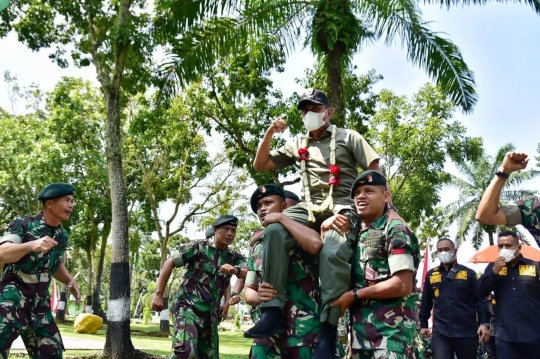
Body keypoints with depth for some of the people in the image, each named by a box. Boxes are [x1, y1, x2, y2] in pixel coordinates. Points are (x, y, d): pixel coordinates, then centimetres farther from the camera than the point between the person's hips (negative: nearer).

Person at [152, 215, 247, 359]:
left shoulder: (234, 257, 8)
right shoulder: (198, 247, -4)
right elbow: (169, 263, -4)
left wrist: (235, 270, -27)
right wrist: (158, 294, -9)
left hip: (211, 314, 6)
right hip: (188, 306, -6)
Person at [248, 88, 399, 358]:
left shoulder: (348, 138, 12)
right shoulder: (297, 145, 23)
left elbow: (375, 170, 6)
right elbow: (260, 165, 23)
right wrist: (269, 133, 9)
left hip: (342, 207, -3)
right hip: (309, 208, 4)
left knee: (333, 253, -34)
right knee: (274, 230, -28)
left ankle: (329, 328, -24)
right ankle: (273, 311, -28)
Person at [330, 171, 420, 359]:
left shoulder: (395, 230, -8)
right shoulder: (357, 233, 14)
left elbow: (403, 285, -17)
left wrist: (354, 295, -11)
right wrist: (328, 224, 3)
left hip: (391, 329, -7)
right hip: (360, 327, 8)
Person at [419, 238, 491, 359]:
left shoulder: (469, 273, 2)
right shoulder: (431, 275, 8)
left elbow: (480, 299, -1)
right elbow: (426, 301, 14)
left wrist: (484, 323, -10)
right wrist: (423, 323, 13)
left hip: (467, 332, -1)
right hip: (440, 332, 1)